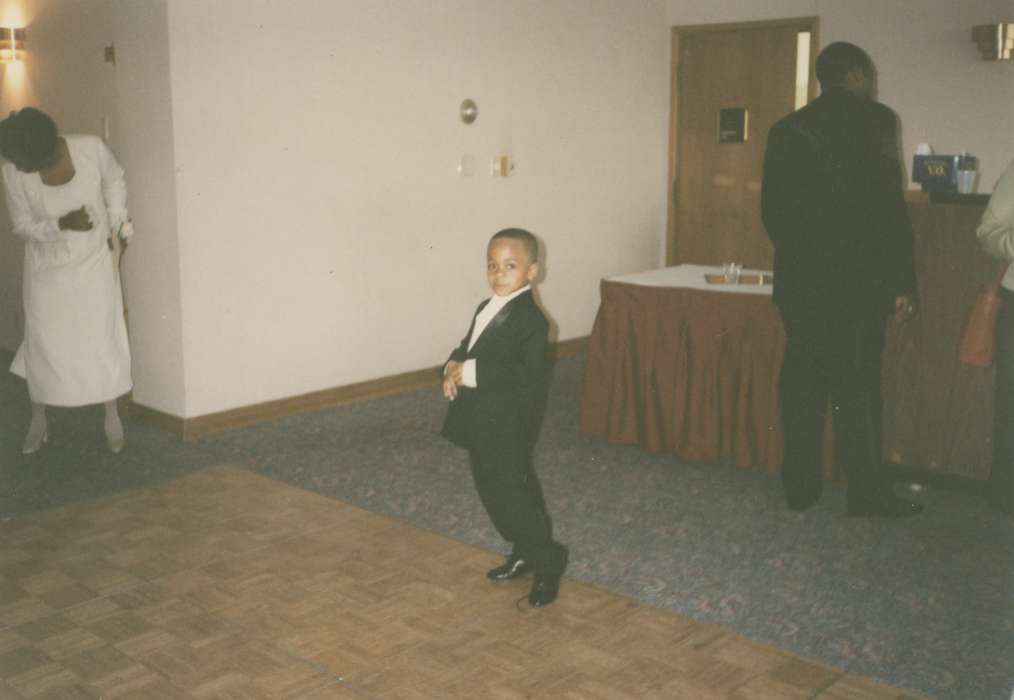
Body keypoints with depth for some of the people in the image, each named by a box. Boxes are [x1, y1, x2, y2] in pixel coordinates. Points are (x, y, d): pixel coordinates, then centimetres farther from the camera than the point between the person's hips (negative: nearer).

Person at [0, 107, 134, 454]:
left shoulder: (91, 148, -22)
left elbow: (114, 181, 0)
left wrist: (116, 225, -2)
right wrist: (63, 224, -27)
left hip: (93, 261, 0)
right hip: (47, 268, 1)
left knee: (102, 338, -1)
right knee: (44, 343, 4)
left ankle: (112, 415, 15)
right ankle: (38, 419, 23)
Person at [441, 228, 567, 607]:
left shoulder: (530, 319, -18)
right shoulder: (486, 309, 11)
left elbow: (527, 374, -27)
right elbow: (466, 347, 20)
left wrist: (472, 372, -27)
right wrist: (452, 368, -3)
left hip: (507, 425, -9)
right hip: (482, 422, 9)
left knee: (507, 494, -5)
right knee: (493, 488, 19)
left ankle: (548, 561, 13)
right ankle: (526, 552, 36)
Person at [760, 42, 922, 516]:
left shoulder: (786, 128, 10)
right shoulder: (873, 120, -5)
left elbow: (771, 206, 11)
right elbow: (888, 205, -10)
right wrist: (902, 281, -8)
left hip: (798, 277, 5)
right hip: (857, 277, -4)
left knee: (802, 378, 8)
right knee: (856, 383, 1)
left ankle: (800, 486, 12)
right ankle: (866, 493, 6)